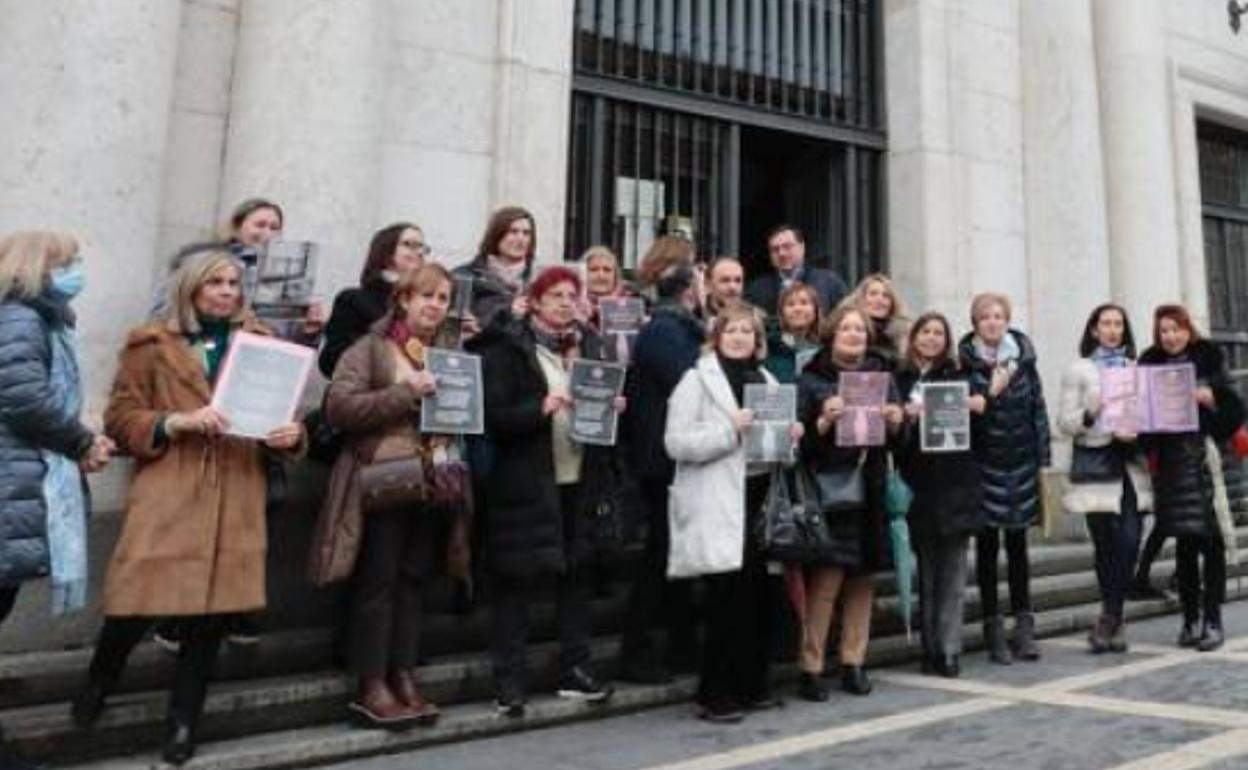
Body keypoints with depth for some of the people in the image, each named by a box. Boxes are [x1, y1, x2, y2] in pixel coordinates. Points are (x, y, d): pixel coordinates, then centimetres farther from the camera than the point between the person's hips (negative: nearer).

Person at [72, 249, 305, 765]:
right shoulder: (152, 345, 8)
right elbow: (119, 418, 4)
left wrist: (292, 434, -6)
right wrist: (176, 422, -13)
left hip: (234, 500, 2)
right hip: (165, 496, -2)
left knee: (213, 612, 2)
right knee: (138, 604, -4)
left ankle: (183, 722, 21)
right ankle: (97, 683, 31)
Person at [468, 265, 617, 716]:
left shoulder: (588, 345, 13)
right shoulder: (507, 348, -4)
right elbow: (493, 415, -11)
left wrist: (612, 406, 2)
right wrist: (539, 409, -23)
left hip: (578, 479, 6)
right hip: (526, 482, -5)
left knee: (576, 573, 11)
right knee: (518, 579, 1)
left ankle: (575, 669, 24)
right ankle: (508, 681, 12)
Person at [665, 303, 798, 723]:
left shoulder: (765, 378, 17)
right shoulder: (698, 379, -4)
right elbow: (676, 442, -13)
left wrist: (790, 436, 5)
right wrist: (730, 429, -20)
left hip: (758, 497, 7)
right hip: (718, 504, -7)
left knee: (755, 594, 12)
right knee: (726, 598, -5)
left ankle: (751, 684, 26)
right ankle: (716, 695, 7)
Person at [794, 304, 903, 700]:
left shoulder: (881, 375, 13)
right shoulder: (812, 381, 0)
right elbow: (801, 439, -5)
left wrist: (896, 423, -6)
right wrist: (824, 421, -22)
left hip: (870, 492, 4)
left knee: (863, 579, 8)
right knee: (825, 580, -6)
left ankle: (854, 663, 19)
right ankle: (810, 668, 4)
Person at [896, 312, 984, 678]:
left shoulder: (958, 377, 7)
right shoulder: (900, 379, 4)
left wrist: (975, 408, -13)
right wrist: (907, 417, -17)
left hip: (956, 484, 0)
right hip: (919, 485, 0)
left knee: (953, 573, 1)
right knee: (926, 571, 8)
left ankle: (949, 650, 5)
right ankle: (931, 647, 17)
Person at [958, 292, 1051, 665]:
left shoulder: (1023, 356, 4)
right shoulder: (965, 360, -5)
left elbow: (1038, 407, 7)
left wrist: (1042, 459, 4)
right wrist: (989, 393, -20)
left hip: (1021, 462, 3)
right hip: (984, 463, -3)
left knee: (1017, 541, 10)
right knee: (987, 543, 4)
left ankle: (1024, 623, 19)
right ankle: (993, 627, 13)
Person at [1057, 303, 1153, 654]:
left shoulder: (1136, 367, 12)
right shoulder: (1079, 369, 5)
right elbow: (1064, 422, 2)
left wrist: (1138, 430, -5)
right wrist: (1089, 415, -17)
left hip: (1130, 461, 2)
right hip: (1094, 461, -2)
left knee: (1129, 541, -9)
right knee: (1105, 543, -1)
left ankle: (1109, 618, 7)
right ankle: (1116, 620, 17)